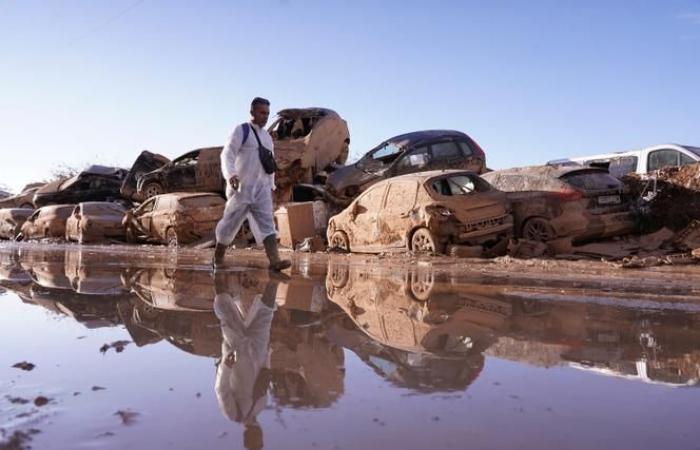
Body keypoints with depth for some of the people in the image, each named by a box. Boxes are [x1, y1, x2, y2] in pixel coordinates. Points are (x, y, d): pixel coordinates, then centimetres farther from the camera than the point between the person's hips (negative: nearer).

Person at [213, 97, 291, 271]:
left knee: (267, 223, -9)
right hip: (241, 188, -5)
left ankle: (275, 261, -20)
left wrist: (271, 185, 20)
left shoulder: (267, 136, 17)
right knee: (230, 223, 4)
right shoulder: (241, 131, -5)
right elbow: (227, 155, -17)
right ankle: (218, 258, 24)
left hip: (261, 189, 5)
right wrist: (230, 174, -34)